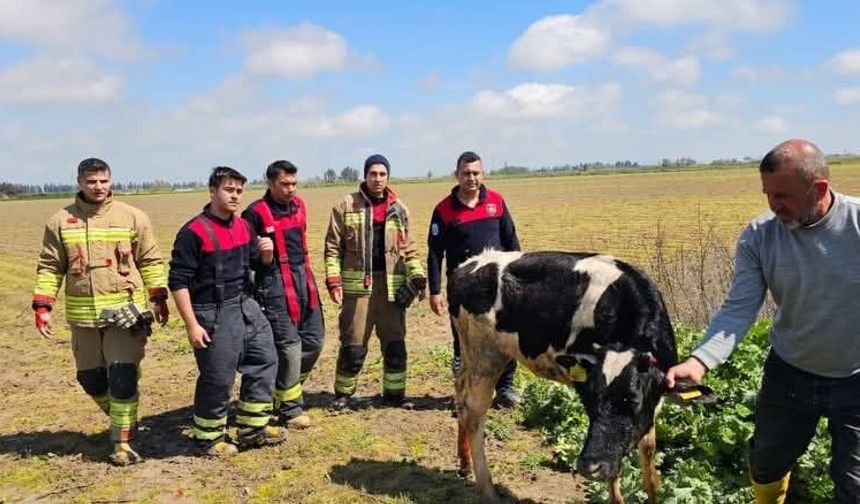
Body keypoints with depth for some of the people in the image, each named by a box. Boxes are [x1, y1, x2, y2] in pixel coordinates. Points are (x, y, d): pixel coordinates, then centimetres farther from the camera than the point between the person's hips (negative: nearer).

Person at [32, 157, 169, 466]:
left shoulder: (132, 217, -1)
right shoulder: (61, 222, 2)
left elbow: (151, 261, 5)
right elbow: (49, 267, 6)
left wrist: (159, 297, 4)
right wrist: (42, 306, -2)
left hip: (125, 311, -3)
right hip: (82, 316, 3)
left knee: (123, 378, -5)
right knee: (90, 378, 13)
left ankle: (123, 442, 9)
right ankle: (121, 420, 38)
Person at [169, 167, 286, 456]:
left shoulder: (243, 226, 7)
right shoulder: (194, 232, -15)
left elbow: (259, 264, 18)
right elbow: (178, 281, -15)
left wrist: (266, 253, -7)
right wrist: (192, 325, -18)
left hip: (245, 307, 8)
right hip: (213, 315, -8)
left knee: (264, 360, 12)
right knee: (217, 379, 1)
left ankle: (253, 428, 25)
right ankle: (210, 439, 21)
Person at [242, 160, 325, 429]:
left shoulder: (299, 205, 9)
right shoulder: (256, 213, -13)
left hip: (303, 279, 8)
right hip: (275, 285, -8)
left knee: (314, 341, 14)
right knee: (289, 347, -4)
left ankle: (288, 388, 33)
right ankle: (289, 409, 11)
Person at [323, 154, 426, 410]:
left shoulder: (399, 209, 10)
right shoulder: (346, 206, 0)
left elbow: (408, 248, 14)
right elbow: (333, 247, 0)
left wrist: (417, 277, 3)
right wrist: (334, 280, -9)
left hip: (392, 286, 3)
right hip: (357, 285, -3)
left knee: (395, 344, 9)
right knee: (353, 345, 3)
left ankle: (394, 392, 23)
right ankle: (343, 394, 20)